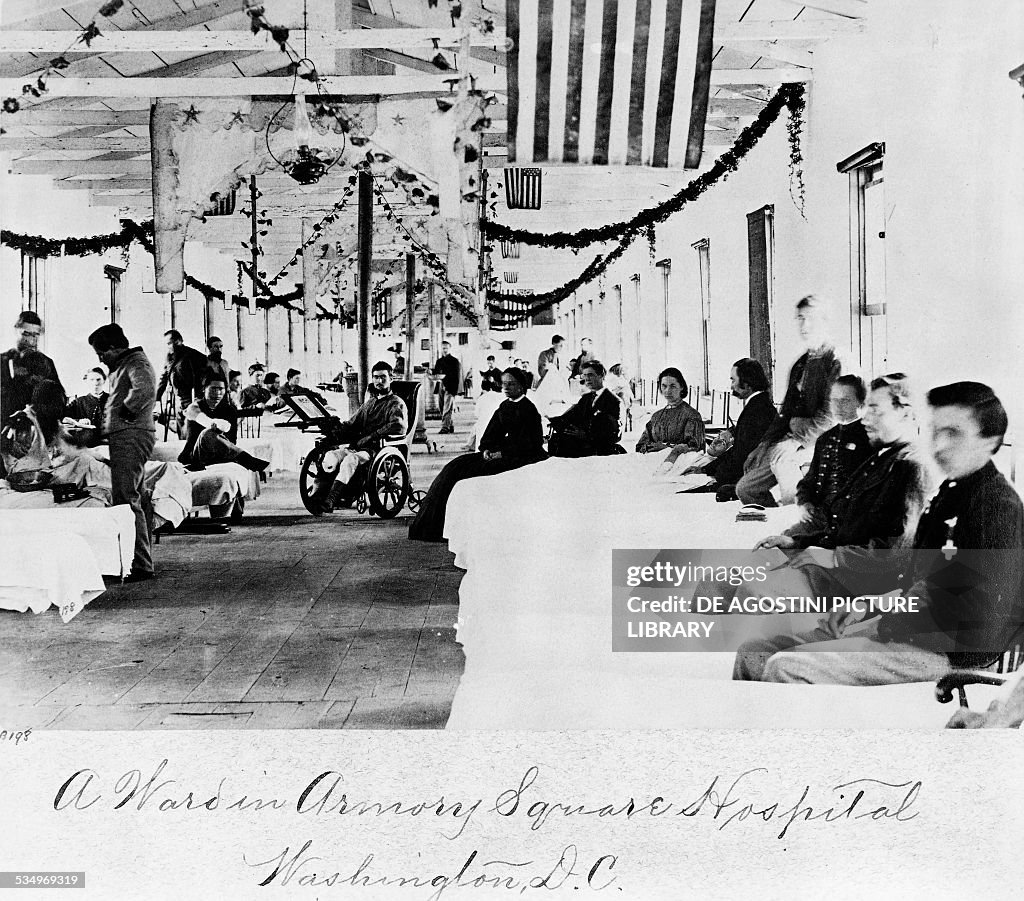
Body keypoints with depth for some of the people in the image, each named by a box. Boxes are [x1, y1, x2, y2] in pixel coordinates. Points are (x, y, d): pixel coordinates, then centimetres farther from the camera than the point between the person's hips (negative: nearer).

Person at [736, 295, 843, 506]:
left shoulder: (836, 361, -9)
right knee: (745, 488, 3)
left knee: (780, 455, -34)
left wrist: (797, 441, -22)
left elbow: (831, 416, -18)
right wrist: (764, 444, 10)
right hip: (794, 437, 8)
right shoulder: (800, 364, 18)